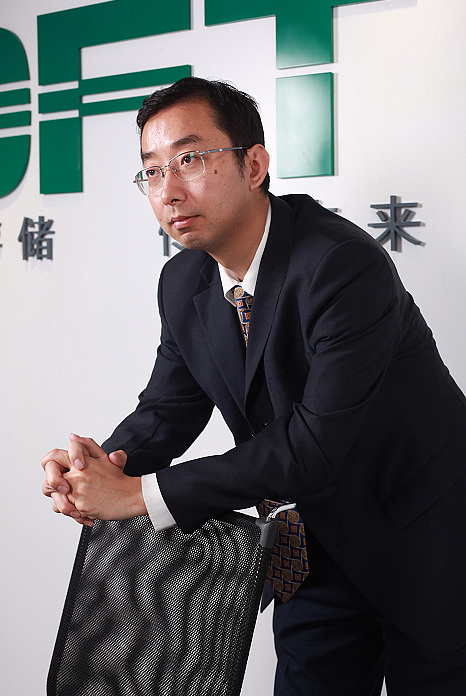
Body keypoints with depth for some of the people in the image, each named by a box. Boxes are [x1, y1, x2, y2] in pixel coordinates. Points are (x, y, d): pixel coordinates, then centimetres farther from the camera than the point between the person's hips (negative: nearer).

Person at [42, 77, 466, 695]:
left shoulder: (347, 266, -30)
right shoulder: (182, 283, -5)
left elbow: (316, 446, -33)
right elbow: (170, 404, 3)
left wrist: (141, 494, -30)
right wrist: (112, 462, -21)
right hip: (321, 544, 6)